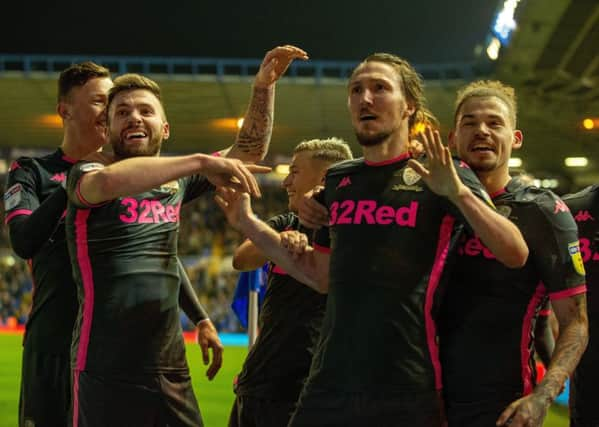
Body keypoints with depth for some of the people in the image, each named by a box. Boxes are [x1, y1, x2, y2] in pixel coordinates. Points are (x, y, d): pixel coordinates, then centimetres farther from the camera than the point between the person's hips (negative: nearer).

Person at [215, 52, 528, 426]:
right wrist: (248, 223, 14)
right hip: (329, 385, 4)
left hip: (407, 390, -4)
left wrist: (458, 193, -25)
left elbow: (516, 255, -10)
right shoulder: (338, 180, 13)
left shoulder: (439, 175, -2)